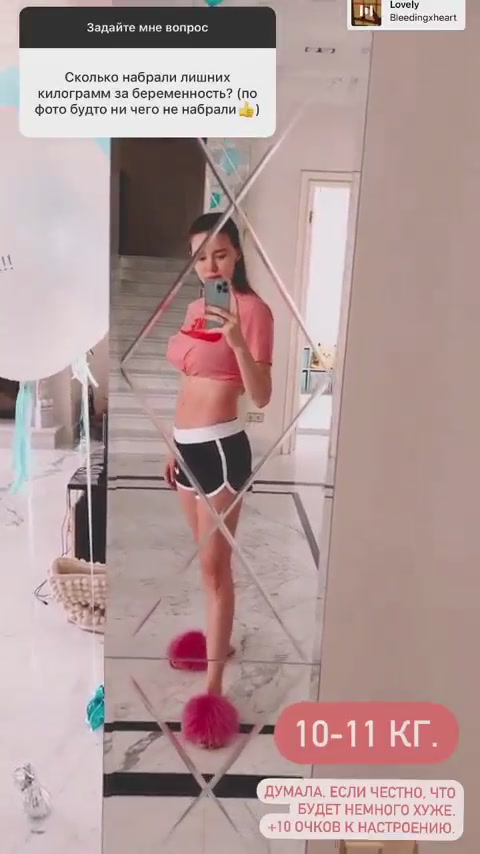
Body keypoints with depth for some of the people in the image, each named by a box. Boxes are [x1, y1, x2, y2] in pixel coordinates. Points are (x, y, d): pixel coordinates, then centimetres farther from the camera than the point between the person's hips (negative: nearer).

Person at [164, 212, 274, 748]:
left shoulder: (253, 309, -11)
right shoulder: (195, 307, 13)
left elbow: (261, 397, -18)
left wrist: (238, 342, -34)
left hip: (220, 447, -8)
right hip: (187, 445, 8)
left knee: (215, 565, -3)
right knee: (207, 558, 20)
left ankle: (213, 688, 8)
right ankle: (218, 638, 39)